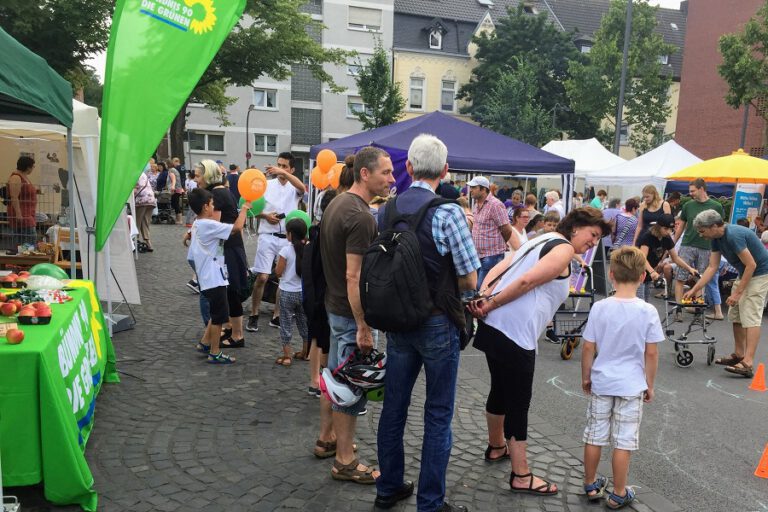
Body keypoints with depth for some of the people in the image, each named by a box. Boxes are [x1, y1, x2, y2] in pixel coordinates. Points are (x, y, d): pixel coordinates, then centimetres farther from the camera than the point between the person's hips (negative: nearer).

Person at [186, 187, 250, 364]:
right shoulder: (209, 225, -18)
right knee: (219, 316, 0)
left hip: (207, 277, 10)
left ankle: (205, 343, 30)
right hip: (214, 278, -10)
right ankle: (215, 354, 9)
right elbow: (237, 227, -25)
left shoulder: (197, 225, 12)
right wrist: (244, 208, -11)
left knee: (216, 314, 22)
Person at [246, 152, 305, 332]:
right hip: (268, 237, -1)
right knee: (262, 277, -4)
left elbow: (302, 188, -24)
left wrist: (283, 173, -32)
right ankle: (254, 315, 11)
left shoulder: (294, 188, 2)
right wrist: (265, 216, -13)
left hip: (288, 239, 1)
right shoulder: (266, 184, 3)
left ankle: (276, 316, 21)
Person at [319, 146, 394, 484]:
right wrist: (363, 328, -22)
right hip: (350, 313, -10)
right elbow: (354, 276, -25)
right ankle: (344, 462, 15)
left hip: (333, 305, 10)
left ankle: (329, 438, 38)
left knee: (336, 375, 22)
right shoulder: (360, 217, -23)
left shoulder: (336, 204, 7)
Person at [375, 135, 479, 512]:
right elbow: (470, 280, -12)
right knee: (438, 415, 8)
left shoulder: (386, 210, 0)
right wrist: (444, 285, 7)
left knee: (393, 406, 16)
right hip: (437, 324, -5)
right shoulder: (447, 212, -16)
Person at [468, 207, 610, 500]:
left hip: (495, 326, 9)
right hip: (516, 333, -9)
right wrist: (490, 305, -11)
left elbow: (499, 268, 12)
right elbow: (526, 281, -17)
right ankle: (521, 476, 12)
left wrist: (482, 296, -1)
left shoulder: (542, 240, 22)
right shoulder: (564, 249, -5)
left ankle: (496, 447, 43)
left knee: (500, 390, 24)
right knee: (519, 403, 1)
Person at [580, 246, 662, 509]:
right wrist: (649, 385, 7)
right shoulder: (648, 311, -12)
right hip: (631, 386, -1)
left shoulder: (599, 308, -9)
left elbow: (588, 348, -5)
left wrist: (586, 377, 9)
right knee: (624, 442, 8)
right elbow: (651, 353, -7)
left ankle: (591, 485, 28)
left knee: (594, 436, 13)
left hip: (601, 383, 2)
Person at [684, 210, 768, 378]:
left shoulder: (733, 235, -27)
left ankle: (747, 364, -20)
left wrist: (737, 292, -21)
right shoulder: (717, 238, 1)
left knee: (751, 317, -16)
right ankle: (738, 354, 22)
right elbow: (712, 267, 4)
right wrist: (694, 290, 0)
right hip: (744, 273, 10)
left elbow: (751, 265, -25)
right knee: (736, 315, 12)